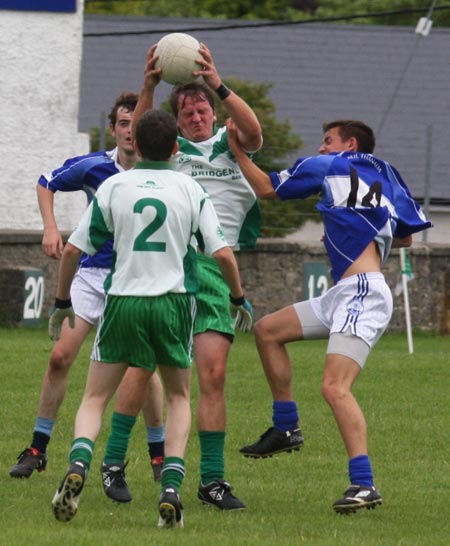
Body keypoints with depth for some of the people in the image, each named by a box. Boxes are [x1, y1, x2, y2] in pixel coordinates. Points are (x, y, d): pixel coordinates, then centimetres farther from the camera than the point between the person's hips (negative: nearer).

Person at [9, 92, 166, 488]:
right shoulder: (93, 167, -5)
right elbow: (47, 184, 12)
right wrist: (50, 228, -1)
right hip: (92, 273, 2)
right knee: (60, 356, -6)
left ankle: (159, 453, 6)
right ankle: (38, 448, 5)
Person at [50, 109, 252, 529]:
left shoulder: (113, 186, 3)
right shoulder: (190, 189, 3)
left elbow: (73, 249, 3)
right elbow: (222, 253, -1)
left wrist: (61, 302, 16)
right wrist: (239, 299, 16)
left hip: (123, 302, 0)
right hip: (174, 302, 1)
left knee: (94, 398, 9)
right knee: (178, 397, 18)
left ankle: (78, 462, -21)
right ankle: (171, 488, 0)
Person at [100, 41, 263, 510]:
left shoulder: (231, 144, 15)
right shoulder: (170, 150, 14)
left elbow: (253, 132, -6)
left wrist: (219, 86, -19)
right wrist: (148, 90, -22)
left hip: (217, 266, 1)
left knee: (213, 372, -4)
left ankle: (212, 478, 1)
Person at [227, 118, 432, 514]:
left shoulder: (328, 166, 5)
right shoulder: (387, 175, 20)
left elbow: (266, 188, 14)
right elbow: (406, 236, 27)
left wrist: (237, 149, 26)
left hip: (362, 291, -9)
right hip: (343, 295, 9)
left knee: (335, 387, -21)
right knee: (267, 330, 18)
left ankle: (364, 485, -28)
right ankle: (286, 428, 23)